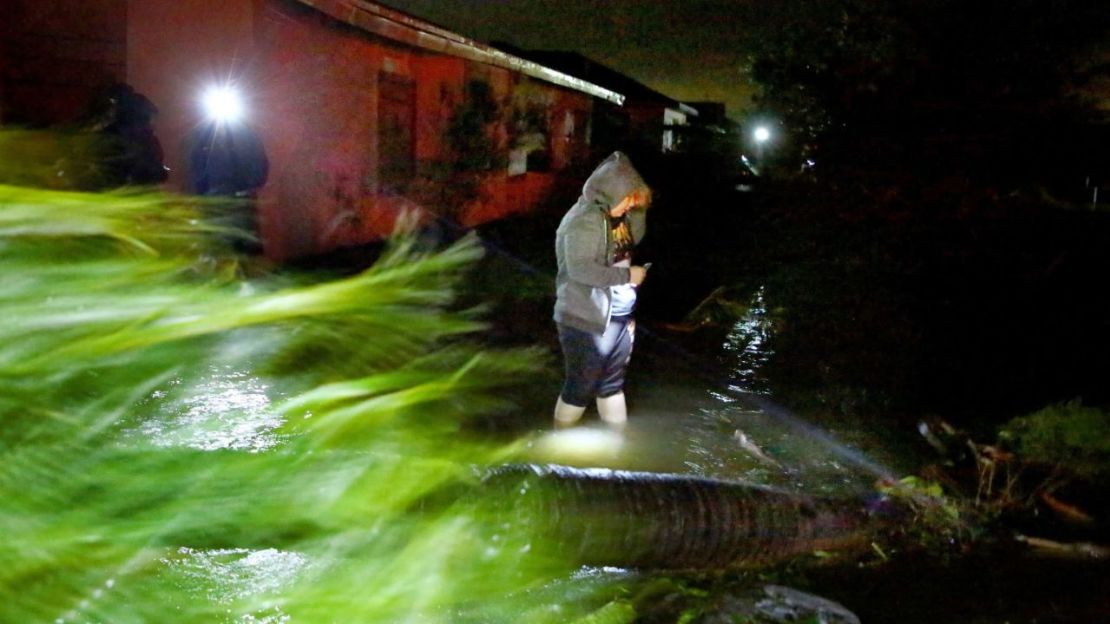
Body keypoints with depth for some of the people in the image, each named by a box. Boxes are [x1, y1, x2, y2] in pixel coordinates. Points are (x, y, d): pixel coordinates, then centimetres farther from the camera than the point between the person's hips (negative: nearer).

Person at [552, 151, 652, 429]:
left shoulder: (613, 215, 5)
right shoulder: (585, 219, -22)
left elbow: (633, 239, 21)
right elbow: (580, 269, -31)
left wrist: (639, 207, 3)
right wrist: (627, 274, -22)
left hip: (617, 316, 9)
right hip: (586, 320, -9)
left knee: (612, 383, 20)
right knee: (581, 387, 3)